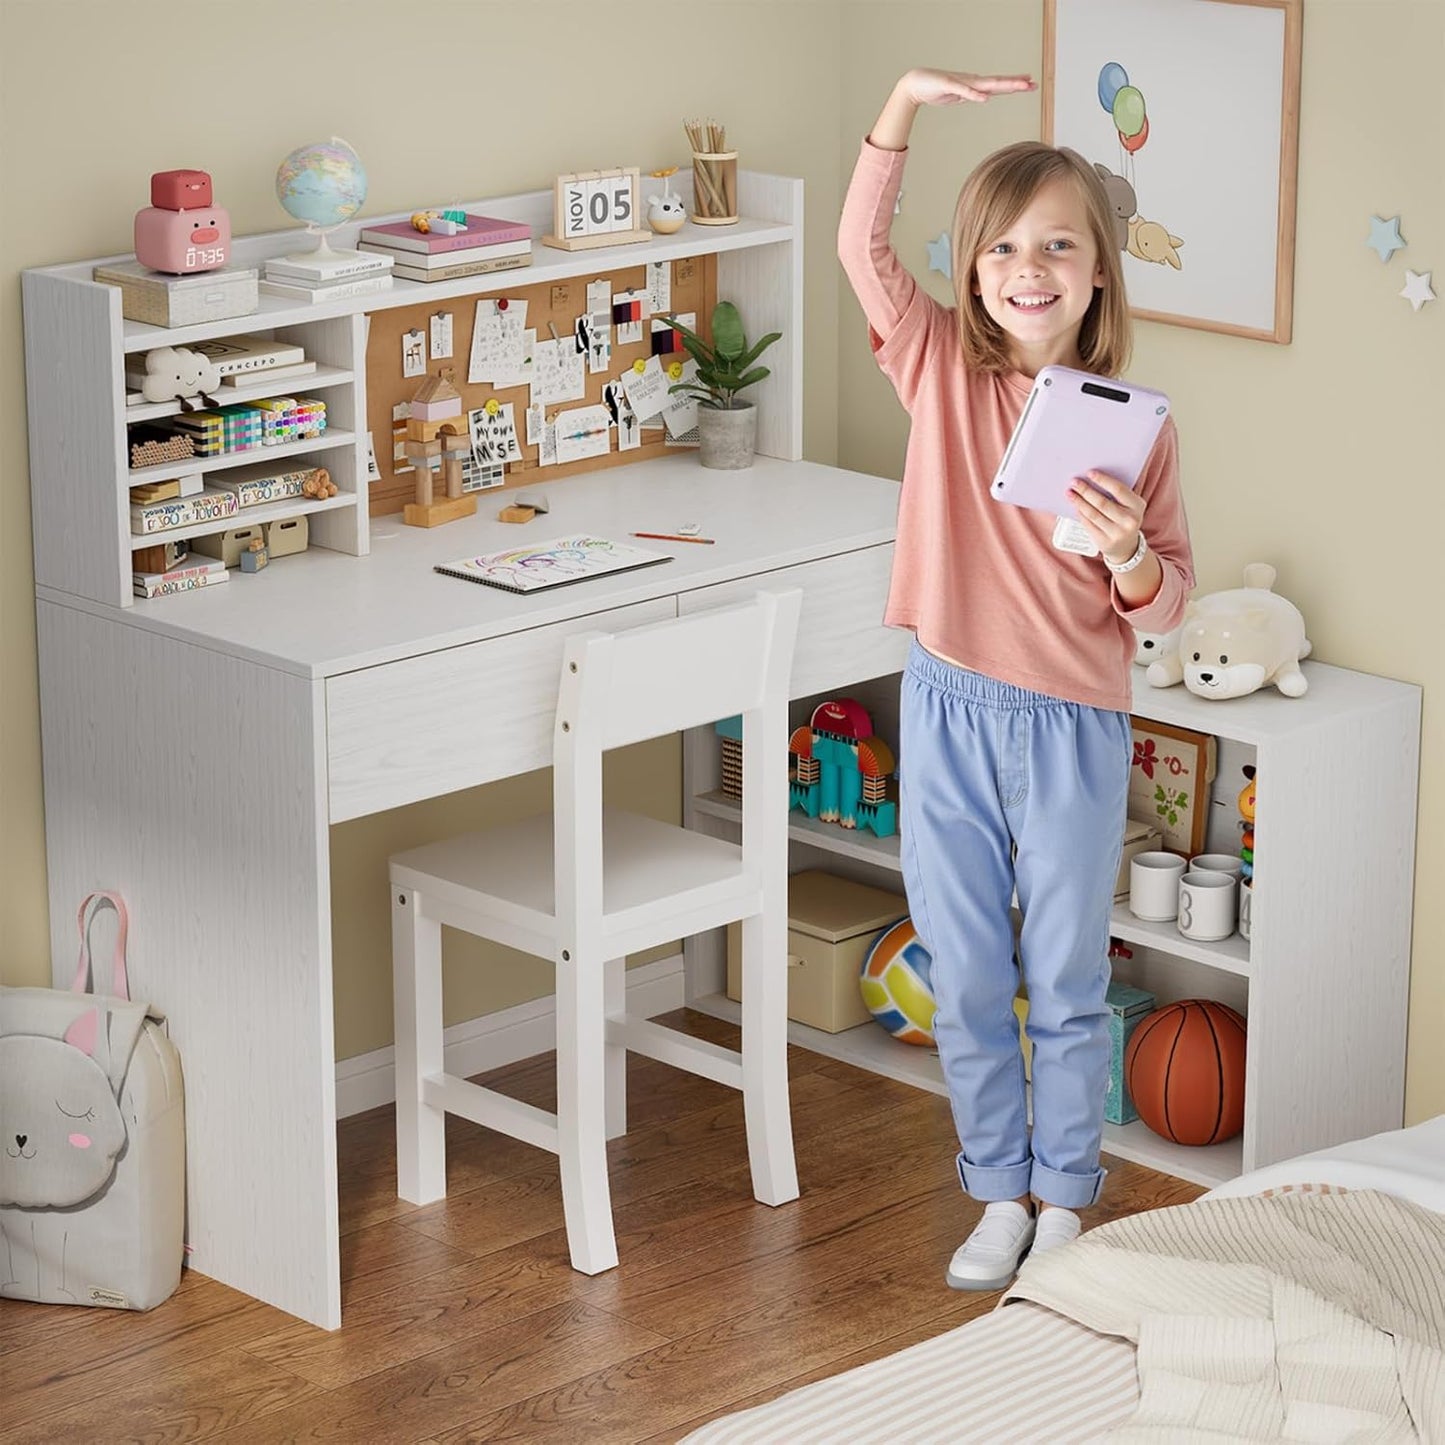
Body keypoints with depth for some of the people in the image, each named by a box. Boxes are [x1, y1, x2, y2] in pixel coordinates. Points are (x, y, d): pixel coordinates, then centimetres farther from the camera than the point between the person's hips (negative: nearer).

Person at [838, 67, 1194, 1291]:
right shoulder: (943, 370, -3)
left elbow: (1168, 604, -1)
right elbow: (863, 245, -15)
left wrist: (1130, 557, -23)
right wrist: (906, 103, -26)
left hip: (1073, 728, -1)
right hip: (950, 714, 2)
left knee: (1068, 986, 10)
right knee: (966, 984, 12)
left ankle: (1065, 1202, 27)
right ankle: (999, 1196, 28)